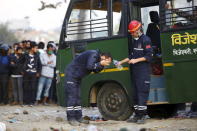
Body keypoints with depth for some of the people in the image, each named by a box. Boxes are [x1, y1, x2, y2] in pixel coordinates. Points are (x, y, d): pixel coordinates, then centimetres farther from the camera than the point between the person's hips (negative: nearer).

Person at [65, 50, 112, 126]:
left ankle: (78, 117, 14)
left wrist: (102, 65, -3)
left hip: (77, 77, 10)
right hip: (71, 74, -10)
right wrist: (101, 64, -21)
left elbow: (95, 70, 12)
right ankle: (71, 118, -10)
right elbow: (89, 66, -32)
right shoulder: (94, 55, -20)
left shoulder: (97, 57, 10)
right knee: (71, 97, -10)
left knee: (77, 97, 11)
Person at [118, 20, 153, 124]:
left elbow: (149, 56, -12)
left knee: (142, 92, -11)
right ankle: (137, 115, 13)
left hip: (143, 71, -9)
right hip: (135, 71, 9)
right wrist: (122, 62, 18)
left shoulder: (146, 40, -8)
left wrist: (137, 60, -17)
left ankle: (142, 116, -12)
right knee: (135, 93, 9)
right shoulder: (134, 41, 18)